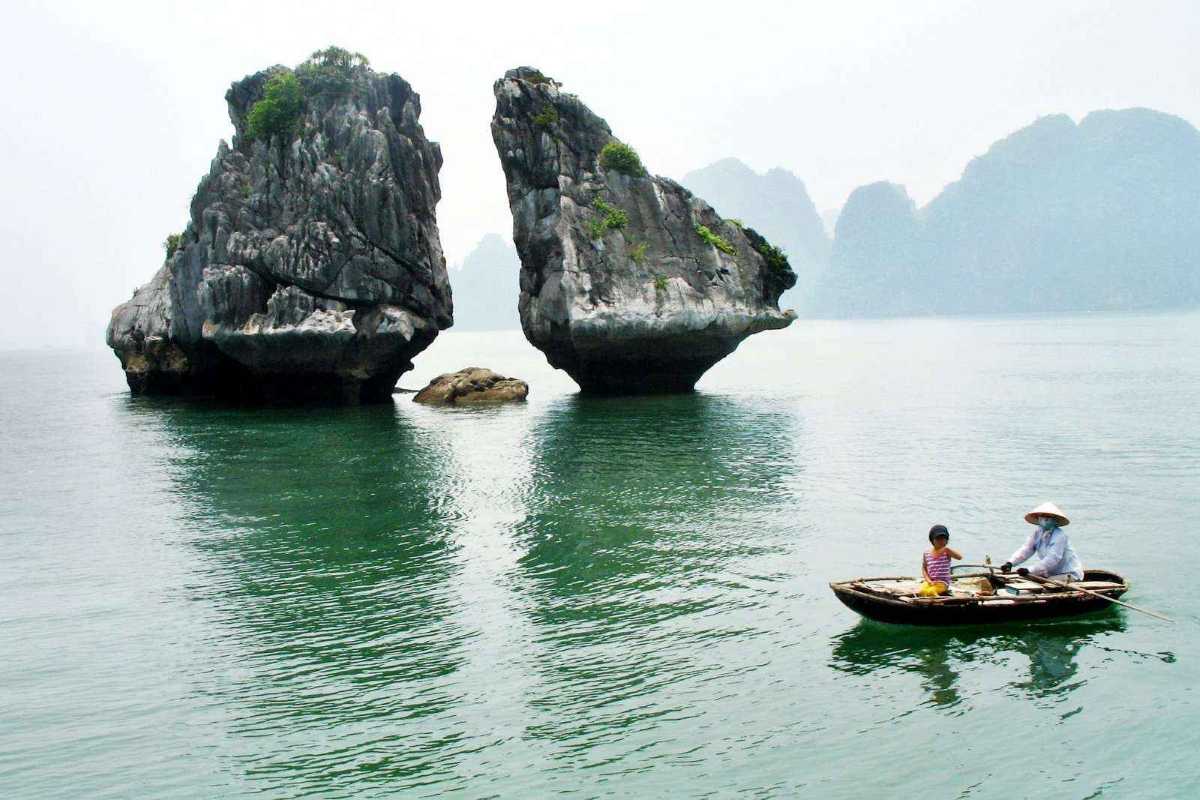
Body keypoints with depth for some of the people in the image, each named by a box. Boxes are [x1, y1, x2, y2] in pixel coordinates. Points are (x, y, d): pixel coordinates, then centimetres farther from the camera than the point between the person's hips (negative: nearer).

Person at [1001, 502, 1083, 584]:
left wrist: (1029, 570, -36)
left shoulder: (1059, 535, -21)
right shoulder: (1038, 532, 1)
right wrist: (1010, 563, -21)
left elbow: (1052, 558, -29)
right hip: (1052, 574, 7)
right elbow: (1026, 550, -4)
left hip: (1069, 575, -7)